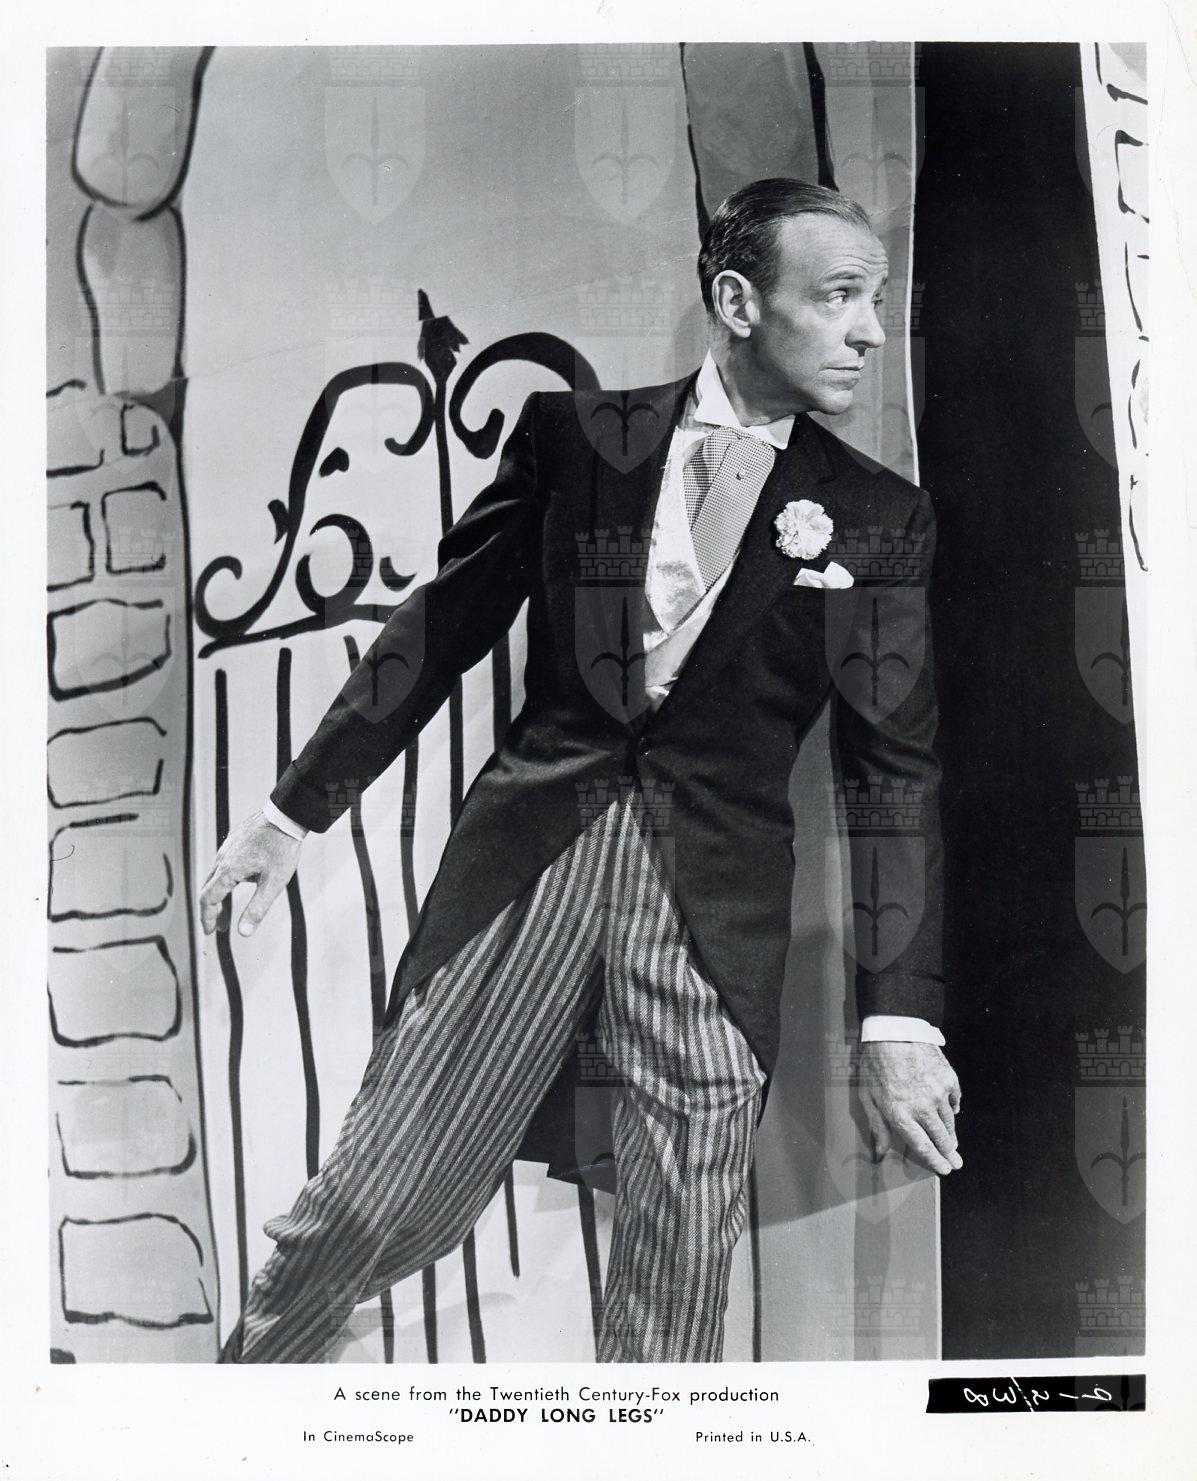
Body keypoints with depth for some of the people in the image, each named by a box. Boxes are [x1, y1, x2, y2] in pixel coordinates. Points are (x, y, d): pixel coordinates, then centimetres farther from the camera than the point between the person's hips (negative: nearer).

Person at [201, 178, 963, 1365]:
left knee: (674, 1305, 7)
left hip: (717, 907, 1)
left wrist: (898, 1018, -3)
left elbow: (899, 773, 4)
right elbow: (442, 626, 8)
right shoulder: (575, 431, 5)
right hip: (524, 855, 0)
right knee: (367, 1211, 7)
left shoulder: (880, 519, 5)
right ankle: (250, 1365, 37)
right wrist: (293, 810, 6)